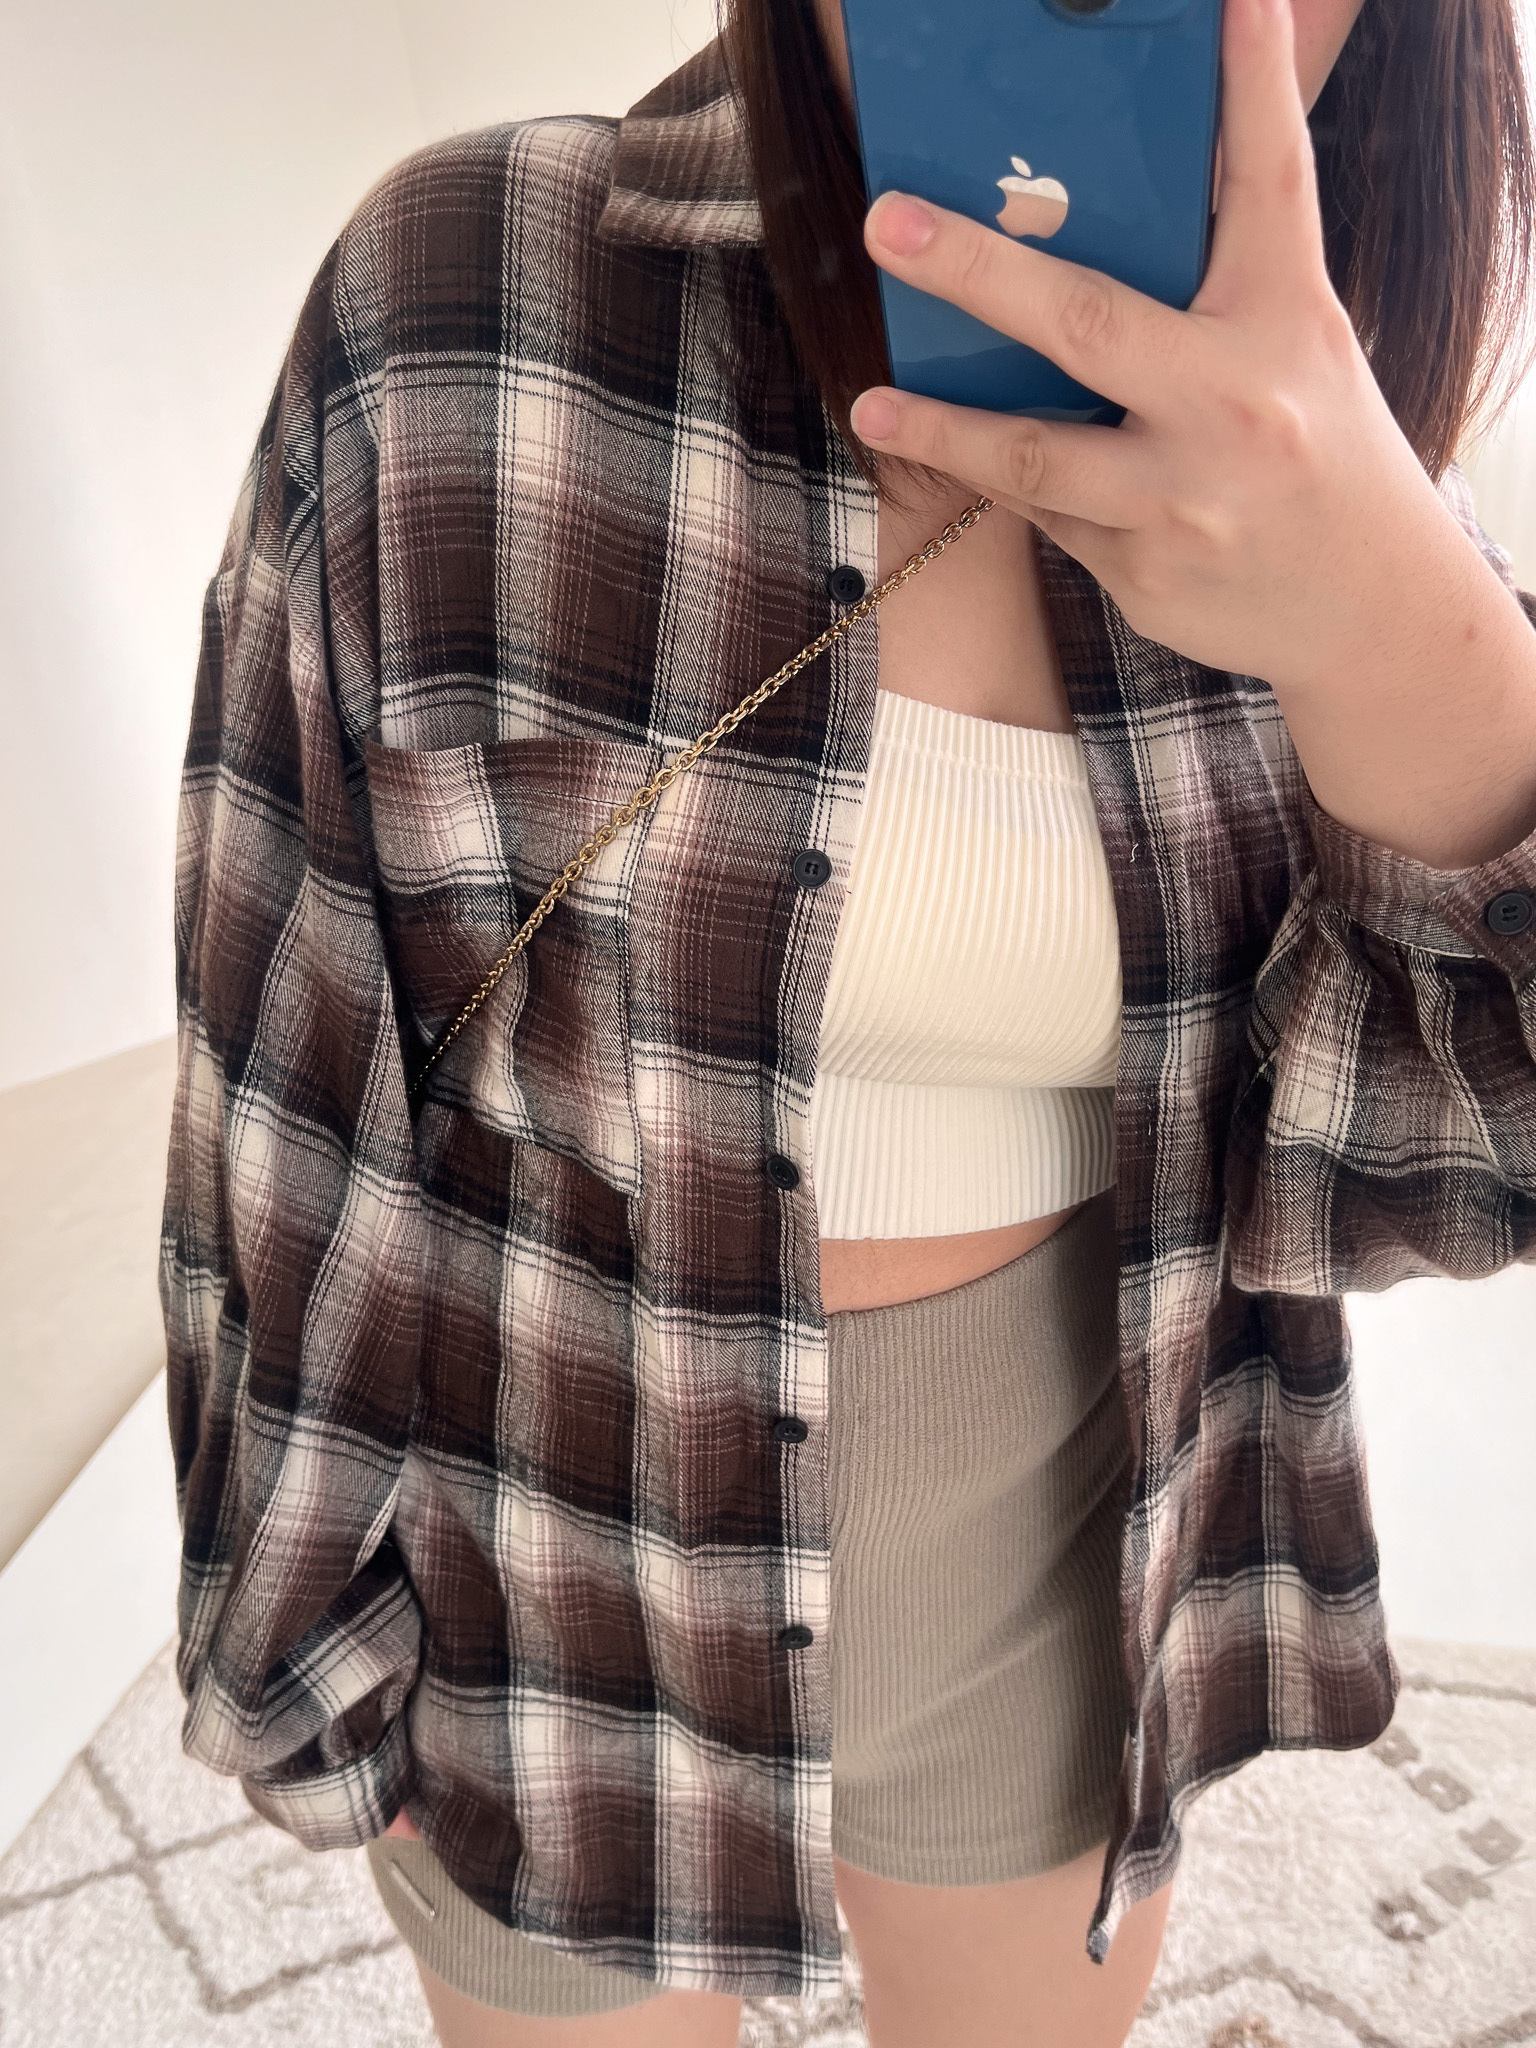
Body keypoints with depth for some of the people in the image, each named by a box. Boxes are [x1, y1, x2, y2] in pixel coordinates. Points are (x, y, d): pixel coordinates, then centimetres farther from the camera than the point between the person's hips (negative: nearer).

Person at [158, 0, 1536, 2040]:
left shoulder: (1307, 429, -7)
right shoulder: (466, 309, -17)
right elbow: (298, 1063, -11)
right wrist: (317, 1641, -2)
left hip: (1057, 1557, 3)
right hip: (569, 1565, -2)